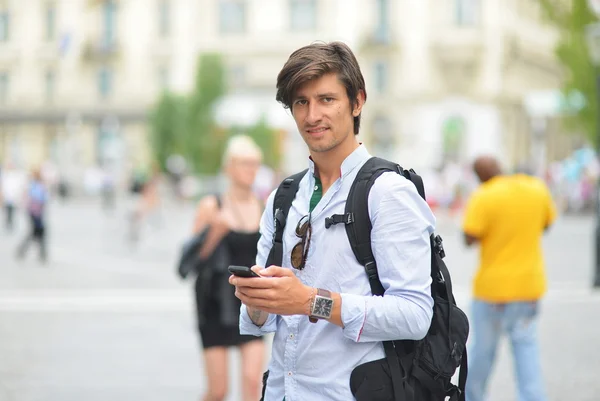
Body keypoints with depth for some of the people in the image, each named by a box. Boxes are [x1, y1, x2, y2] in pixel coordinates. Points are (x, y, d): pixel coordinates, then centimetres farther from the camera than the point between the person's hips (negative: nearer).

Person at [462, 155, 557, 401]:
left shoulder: (483, 197, -15)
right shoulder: (538, 189, 0)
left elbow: (470, 239, -17)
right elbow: (546, 224, 14)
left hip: (493, 286, -4)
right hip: (530, 285, 4)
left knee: (483, 347, 10)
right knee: (526, 345, 7)